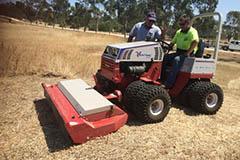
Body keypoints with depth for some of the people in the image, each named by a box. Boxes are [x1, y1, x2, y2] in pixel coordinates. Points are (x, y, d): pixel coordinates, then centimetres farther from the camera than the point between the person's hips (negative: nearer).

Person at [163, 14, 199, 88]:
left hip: (188, 54, -7)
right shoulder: (179, 32, 14)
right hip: (178, 53, 8)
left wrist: (188, 53, -31)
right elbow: (173, 42, 20)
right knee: (164, 57, -11)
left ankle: (169, 84, -37)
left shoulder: (192, 31, -10)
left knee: (177, 60, -35)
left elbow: (195, 42, -28)